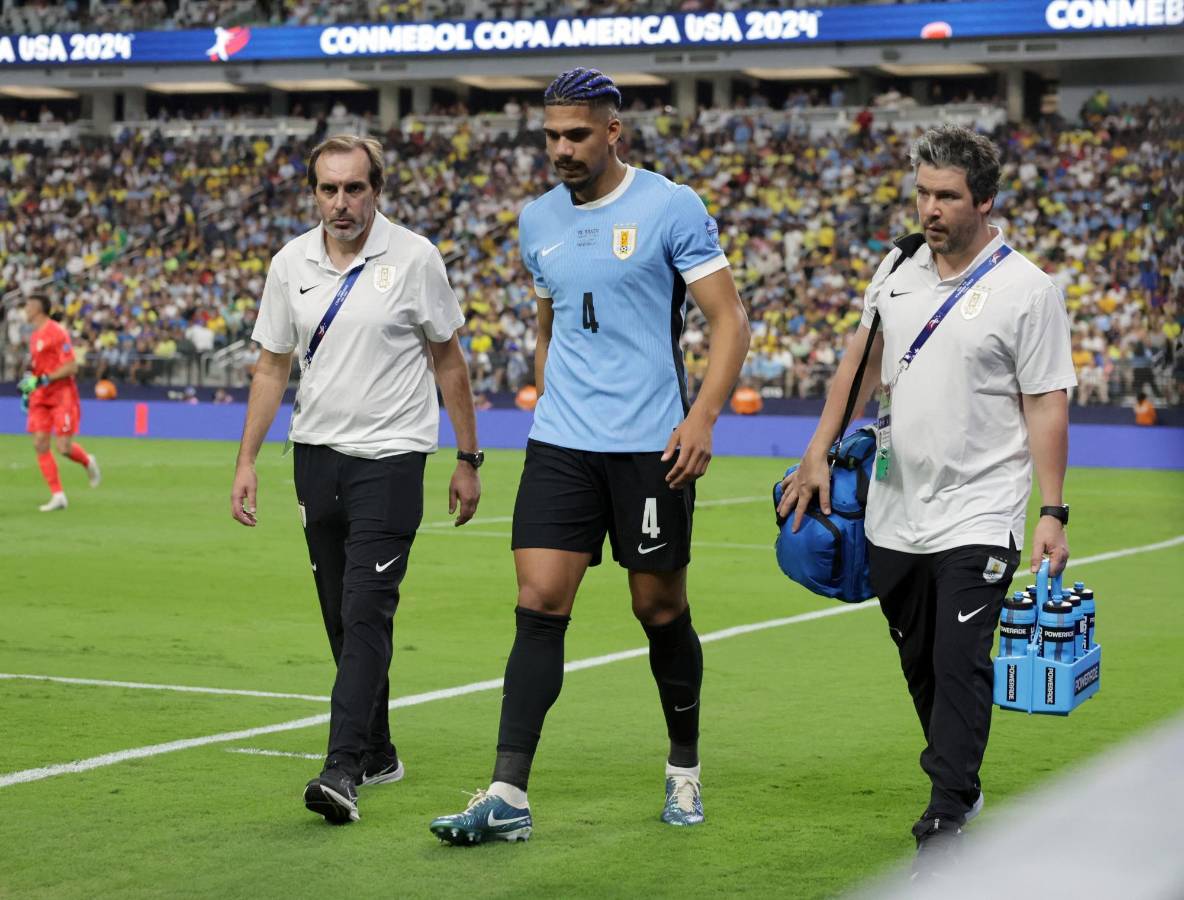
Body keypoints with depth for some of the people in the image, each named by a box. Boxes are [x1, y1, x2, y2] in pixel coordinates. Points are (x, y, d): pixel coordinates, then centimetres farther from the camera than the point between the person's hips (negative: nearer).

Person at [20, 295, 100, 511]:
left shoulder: (57, 332, -13)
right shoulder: (34, 336, 13)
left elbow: (71, 367, -17)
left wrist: (43, 380, -22)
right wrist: (28, 387, 15)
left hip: (62, 396, -8)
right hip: (41, 397, 8)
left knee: (63, 447, -10)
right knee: (39, 444, -5)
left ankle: (88, 462, 24)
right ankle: (57, 496, -2)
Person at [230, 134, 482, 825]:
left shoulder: (414, 258, -6)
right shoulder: (291, 264, 5)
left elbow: (448, 361, 2)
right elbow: (273, 365, 13)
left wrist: (469, 461, 3)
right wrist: (247, 462, 9)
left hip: (391, 456, -5)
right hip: (316, 455, 5)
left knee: (366, 612, -14)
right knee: (342, 617, 9)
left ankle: (344, 770, -20)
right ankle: (378, 752, 23)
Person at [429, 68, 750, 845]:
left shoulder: (671, 208, -6)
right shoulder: (538, 221, 10)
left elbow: (730, 319, -6)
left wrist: (703, 416, -17)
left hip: (651, 445, -4)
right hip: (560, 444, 4)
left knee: (661, 608, 6)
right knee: (539, 602, -6)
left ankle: (685, 769, 27)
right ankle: (509, 796, -8)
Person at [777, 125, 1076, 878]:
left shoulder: (1028, 290, -8)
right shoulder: (897, 270, 8)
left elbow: (1048, 405, -8)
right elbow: (862, 362, 19)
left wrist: (1053, 512, -13)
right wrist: (819, 454, 17)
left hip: (978, 518, -5)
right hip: (895, 513, 6)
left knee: (960, 666, -12)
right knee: (921, 666, 12)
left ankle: (944, 825, -10)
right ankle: (960, 785, 29)